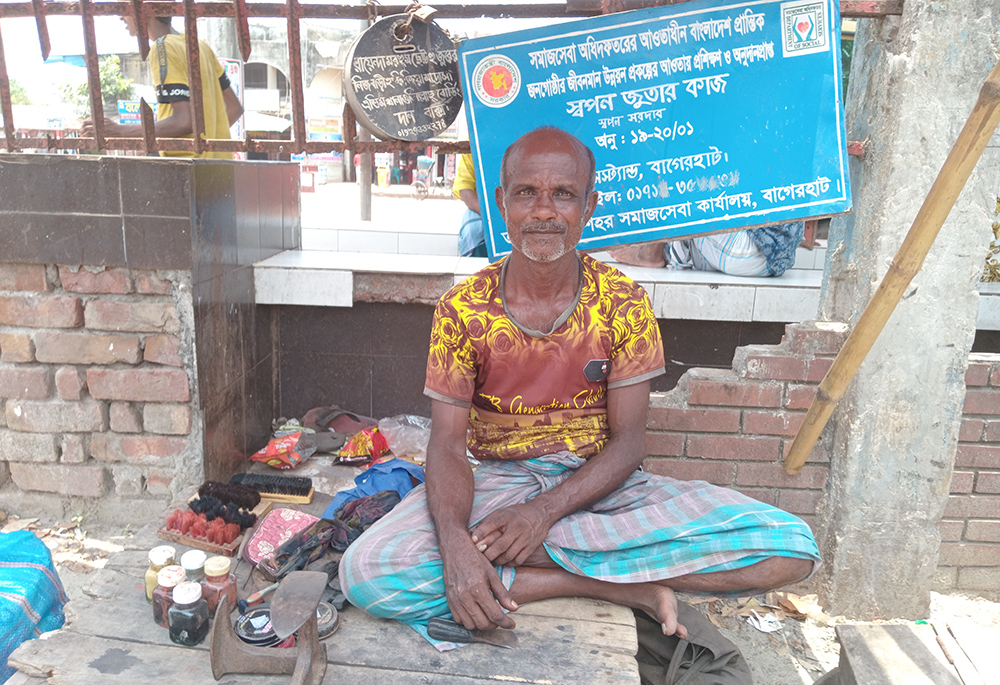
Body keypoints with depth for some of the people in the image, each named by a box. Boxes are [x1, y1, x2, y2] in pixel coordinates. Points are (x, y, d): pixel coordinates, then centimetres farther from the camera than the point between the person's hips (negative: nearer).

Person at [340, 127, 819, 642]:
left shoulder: (623, 304, -7)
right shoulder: (461, 310, -7)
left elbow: (628, 439, -7)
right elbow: (447, 443, -9)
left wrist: (543, 512, -23)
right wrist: (455, 544, -29)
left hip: (598, 482, 0)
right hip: (499, 480, 0)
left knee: (792, 550, -19)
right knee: (365, 572, -29)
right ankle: (622, 585, -19)